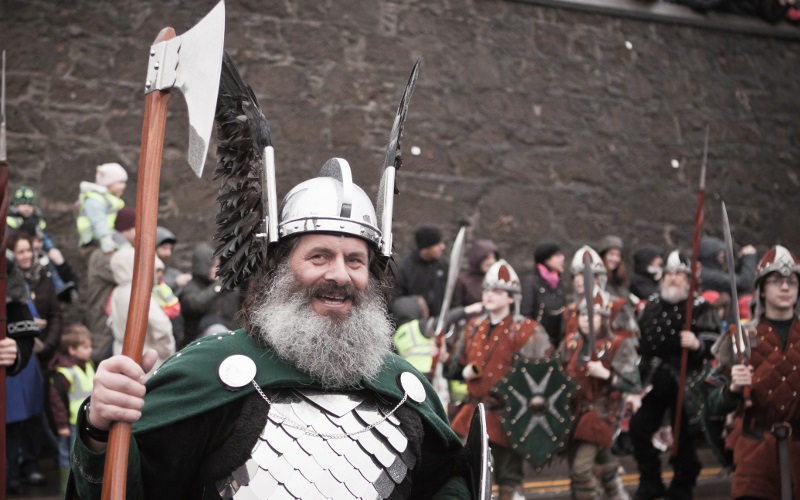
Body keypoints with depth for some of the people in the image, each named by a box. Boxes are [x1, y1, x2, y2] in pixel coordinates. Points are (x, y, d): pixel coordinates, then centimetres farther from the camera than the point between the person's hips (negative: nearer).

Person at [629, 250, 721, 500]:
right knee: (639, 429, 4)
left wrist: (697, 344, -34)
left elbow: (714, 345, -15)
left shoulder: (701, 308, -7)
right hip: (653, 380, 5)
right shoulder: (650, 305, 10)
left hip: (685, 383, -5)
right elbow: (639, 339, 23)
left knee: (684, 437, 5)